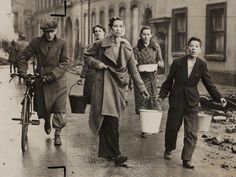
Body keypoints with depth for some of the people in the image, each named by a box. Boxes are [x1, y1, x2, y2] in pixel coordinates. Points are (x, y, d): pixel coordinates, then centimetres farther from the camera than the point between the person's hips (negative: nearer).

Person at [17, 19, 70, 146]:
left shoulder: (61, 44, -2)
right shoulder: (36, 42, -1)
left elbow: (65, 62, -6)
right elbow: (23, 57, 3)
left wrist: (53, 74, -17)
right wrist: (23, 72, -10)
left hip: (58, 79, -1)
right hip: (41, 79, 1)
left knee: (60, 108, -7)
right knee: (42, 107, 8)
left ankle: (57, 134, 6)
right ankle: (47, 121, 43)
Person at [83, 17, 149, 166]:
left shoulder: (127, 46, 11)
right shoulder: (102, 43, -1)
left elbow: (133, 69, 13)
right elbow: (87, 56, 10)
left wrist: (141, 87, 10)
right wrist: (97, 64, -8)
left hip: (120, 84, 4)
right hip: (105, 82, -4)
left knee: (112, 119, 6)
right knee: (111, 119, -13)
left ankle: (106, 152, 20)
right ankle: (116, 154, -12)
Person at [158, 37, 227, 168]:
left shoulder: (202, 65, -3)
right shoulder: (178, 63, -6)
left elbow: (209, 84, 2)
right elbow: (169, 81, 3)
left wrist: (219, 97, -8)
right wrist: (162, 95, 0)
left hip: (192, 102, 0)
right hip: (176, 101, 0)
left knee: (191, 133, -4)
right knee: (172, 127, 13)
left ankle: (187, 159, 4)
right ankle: (168, 150, 38)